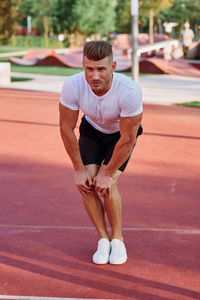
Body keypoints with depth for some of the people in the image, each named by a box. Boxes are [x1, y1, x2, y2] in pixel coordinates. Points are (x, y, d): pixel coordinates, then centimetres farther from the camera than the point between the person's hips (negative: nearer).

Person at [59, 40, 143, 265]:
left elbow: (127, 140, -27)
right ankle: (103, 239, 7)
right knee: (85, 183, -13)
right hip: (91, 129, 3)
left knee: (106, 185, -19)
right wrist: (79, 169, -13)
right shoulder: (73, 86, -32)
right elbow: (66, 129, -17)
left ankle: (117, 239, 5)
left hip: (122, 133, -2)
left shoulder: (129, 91, -39)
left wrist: (108, 173, -19)